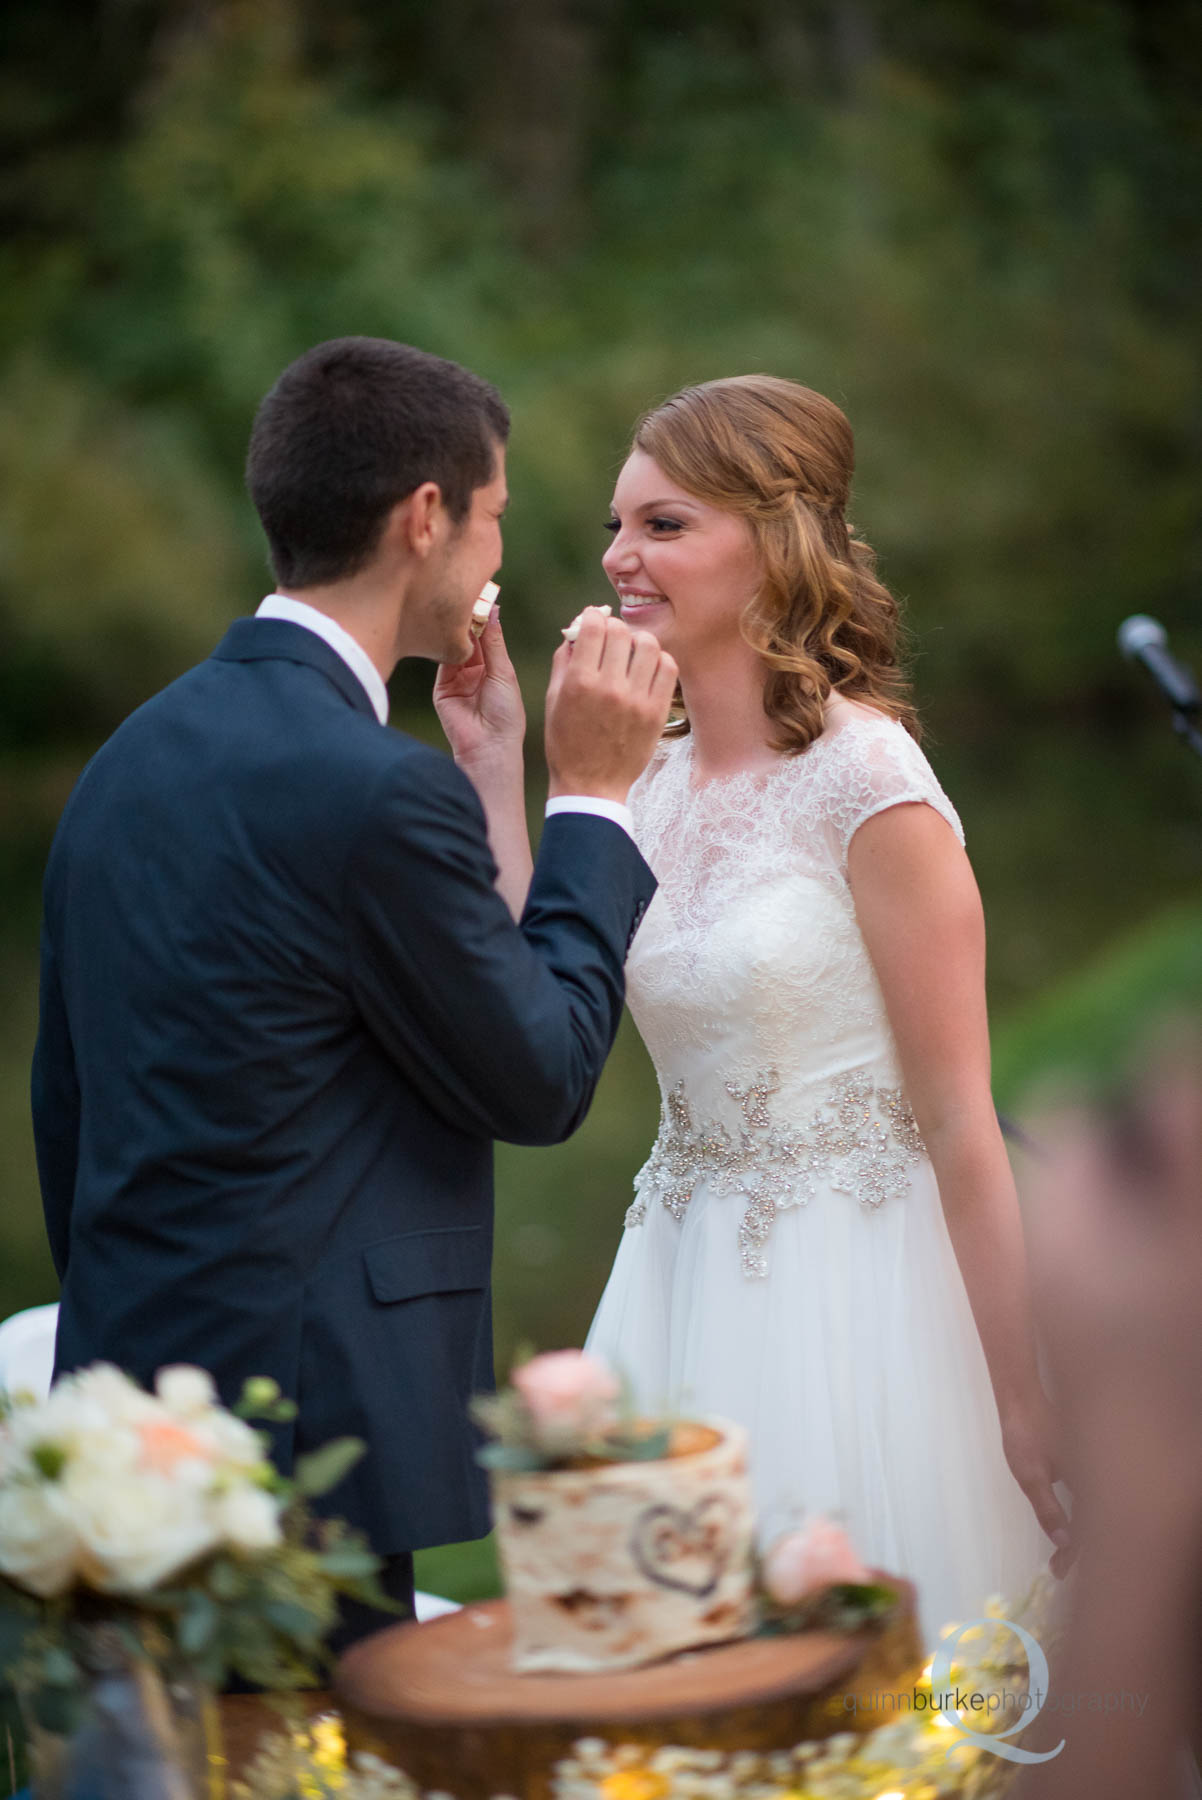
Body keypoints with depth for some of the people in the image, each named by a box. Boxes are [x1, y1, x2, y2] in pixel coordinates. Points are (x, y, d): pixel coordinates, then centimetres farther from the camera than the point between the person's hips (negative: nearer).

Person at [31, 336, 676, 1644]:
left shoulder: (134, 751, 9)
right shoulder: (383, 790, -17)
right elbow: (540, 1081, -7)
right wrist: (590, 799, 1)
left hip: (126, 1393, 9)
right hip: (301, 1442, -9)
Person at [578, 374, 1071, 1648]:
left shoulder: (866, 778, -14)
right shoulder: (650, 780, 6)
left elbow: (960, 1121, -14)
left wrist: (1027, 1416, -12)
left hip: (849, 1292, -6)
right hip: (688, 1289, 6)